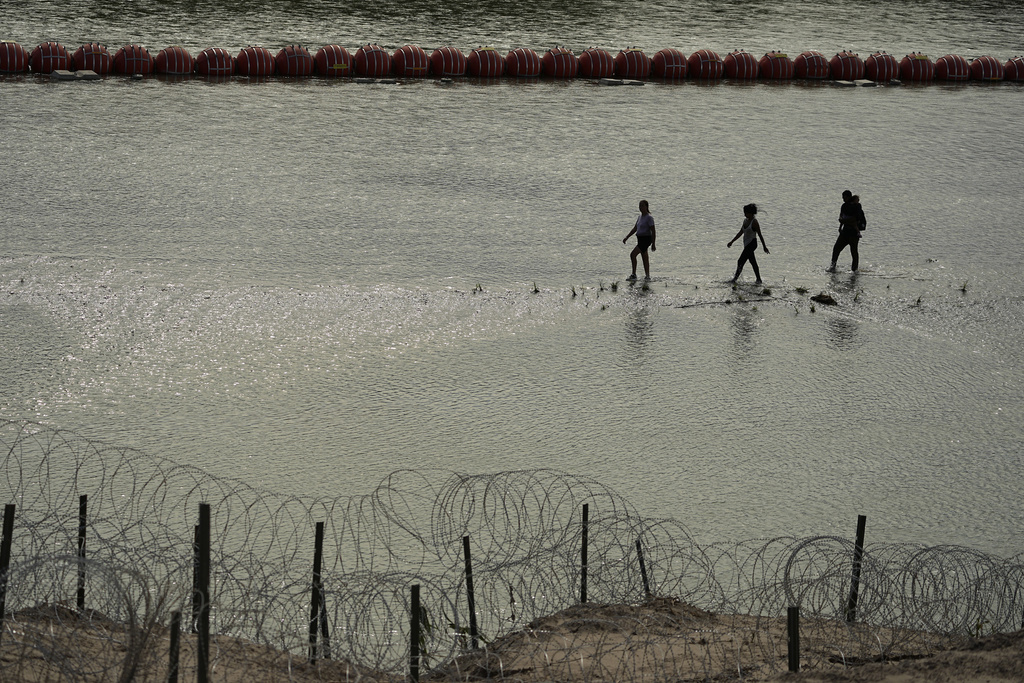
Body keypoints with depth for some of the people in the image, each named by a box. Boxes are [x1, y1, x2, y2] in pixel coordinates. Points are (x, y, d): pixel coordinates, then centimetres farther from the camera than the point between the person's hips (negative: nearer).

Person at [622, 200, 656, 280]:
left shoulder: (649, 218, -13)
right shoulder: (640, 217, 13)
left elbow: (653, 231, -16)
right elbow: (635, 229, 19)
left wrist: (653, 244, -18)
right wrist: (626, 237, 11)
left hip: (646, 239, -9)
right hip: (640, 239, 9)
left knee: (633, 254, -18)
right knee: (645, 258, 13)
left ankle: (634, 275, -16)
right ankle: (647, 276, 20)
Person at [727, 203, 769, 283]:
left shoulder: (754, 222, -14)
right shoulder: (745, 221, 10)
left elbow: (760, 235, -11)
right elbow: (740, 233, 17)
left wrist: (764, 247, -8)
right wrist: (732, 241, 15)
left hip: (752, 243, -9)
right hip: (747, 244, 9)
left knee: (741, 261, -13)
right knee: (753, 262, 13)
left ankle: (735, 278, -12)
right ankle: (758, 280, 19)